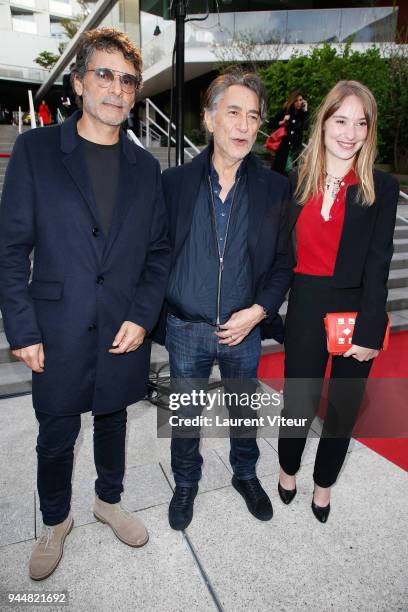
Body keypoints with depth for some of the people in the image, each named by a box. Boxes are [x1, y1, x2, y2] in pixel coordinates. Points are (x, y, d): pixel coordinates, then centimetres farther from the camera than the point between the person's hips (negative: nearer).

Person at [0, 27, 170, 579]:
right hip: (58, 334, -2)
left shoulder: (145, 166, 5)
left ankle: (108, 500, 46)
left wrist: (142, 316, -7)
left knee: (112, 419, 20)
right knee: (56, 436, 13)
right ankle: (56, 522, 41)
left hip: (124, 332, 2)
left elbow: (159, 250, 5)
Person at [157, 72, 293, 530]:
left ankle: (245, 474, 49)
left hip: (244, 328, 1)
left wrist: (258, 311, -13)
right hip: (185, 329, 0)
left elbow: (284, 262, -1)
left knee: (244, 410, 21)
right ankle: (185, 482, 45)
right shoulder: (175, 182, -5)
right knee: (185, 414, 18)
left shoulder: (275, 188, -4)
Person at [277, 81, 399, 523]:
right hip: (305, 308, 1)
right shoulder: (298, 180, 3)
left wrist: (368, 332, -12)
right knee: (298, 404, 7)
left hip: (357, 310, 0)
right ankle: (288, 470, 41)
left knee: (343, 408, 14)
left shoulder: (381, 188, -3)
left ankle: (324, 483, 42)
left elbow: (377, 264, -8)